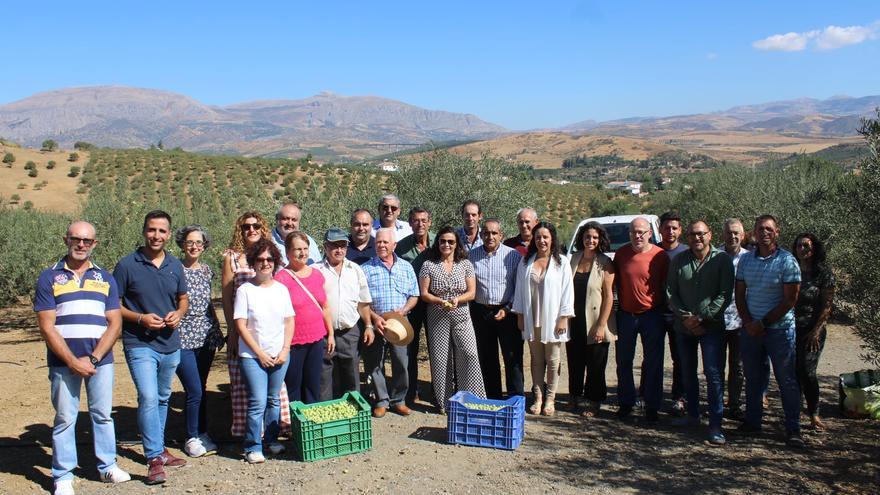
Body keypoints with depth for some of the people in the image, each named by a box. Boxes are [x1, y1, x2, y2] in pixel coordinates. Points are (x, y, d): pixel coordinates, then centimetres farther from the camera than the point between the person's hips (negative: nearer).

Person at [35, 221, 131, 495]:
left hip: (101, 360, 2)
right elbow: (47, 327, -4)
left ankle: (107, 467, 23)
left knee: (102, 415, 10)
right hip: (63, 362, -2)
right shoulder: (49, 278, 2)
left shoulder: (105, 278, 9)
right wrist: (72, 361, -12)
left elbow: (115, 324, 4)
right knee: (65, 419, 5)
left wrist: (93, 359, -8)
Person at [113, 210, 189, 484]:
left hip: (170, 344, 5)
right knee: (148, 398, -16)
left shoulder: (175, 265, 6)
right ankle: (154, 459, -9)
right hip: (139, 344, -5)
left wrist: (178, 314, -5)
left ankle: (159, 449, 32)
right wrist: (140, 319, -18)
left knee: (162, 399, 17)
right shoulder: (127, 265, -8)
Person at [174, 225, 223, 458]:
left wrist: (217, 331, 14)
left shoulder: (207, 270, 10)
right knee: (194, 391, -5)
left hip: (207, 338, 5)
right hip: (183, 338, -5)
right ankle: (192, 438, 12)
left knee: (201, 389, 12)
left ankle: (202, 433, 25)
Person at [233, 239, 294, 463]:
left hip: (280, 354, 4)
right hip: (253, 355, -4)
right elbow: (240, 325, -8)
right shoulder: (245, 289, -6)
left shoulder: (281, 289, 6)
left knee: (274, 399, 11)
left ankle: (271, 439, 25)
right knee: (258, 401, -8)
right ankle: (252, 447, 3)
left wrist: (285, 350, -3)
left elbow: (289, 321, 8)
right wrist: (260, 353, -10)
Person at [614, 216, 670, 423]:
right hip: (626, 315, 3)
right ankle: (626, 404, 24)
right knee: (623, 362, 10)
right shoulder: (621, 253, 1)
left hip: (652, 315, -2)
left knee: (653, 363, 6)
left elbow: (666, 287, 0)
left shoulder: (660, 256, -7)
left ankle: (652, 407, 18)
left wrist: (665, 312, -1)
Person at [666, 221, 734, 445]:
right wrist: (685, 316, -8)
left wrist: (702, 318, -13)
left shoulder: (722, 259, -3)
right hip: (684, 326, 4)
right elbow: (671, 292, 5)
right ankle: (692, 415, 27)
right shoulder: (678, 261, 6)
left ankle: (715, 424, -2)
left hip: (712, 327, -4)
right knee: (687, 373, 12)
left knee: (713, 374, -8)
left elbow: (725, 294, -7)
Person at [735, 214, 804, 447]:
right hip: (750, 329, 4)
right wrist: (748, 322, -5)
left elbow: (790, 300, -10)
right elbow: (739, 295, 9)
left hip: (779, 329, -4)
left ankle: (793, 430, 10)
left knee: (786, 380, 2)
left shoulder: (787, 261, -7)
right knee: (753, 378, 12)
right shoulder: (746, 260, 7)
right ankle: (752, 422, 24)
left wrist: (763, 322, -13)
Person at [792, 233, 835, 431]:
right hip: (790, 328, 3)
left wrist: (816, 331, -12)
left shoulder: (824, 273, -2)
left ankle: (814, 415, 7)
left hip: (812, 331, -3)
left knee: (807, 372, -8)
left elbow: (827, 305, -5)